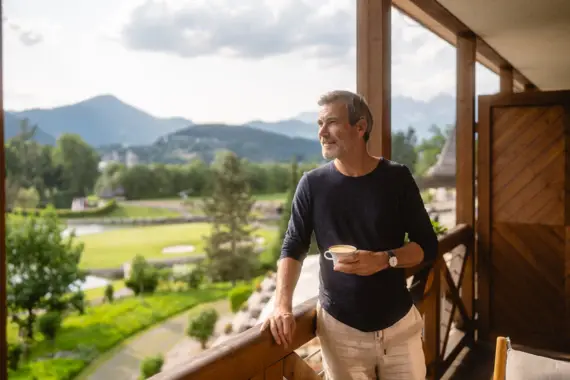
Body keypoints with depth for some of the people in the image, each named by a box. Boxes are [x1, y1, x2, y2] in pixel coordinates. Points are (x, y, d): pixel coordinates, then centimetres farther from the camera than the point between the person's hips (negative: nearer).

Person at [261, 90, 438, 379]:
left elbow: (428, 246, -2)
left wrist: (384, 259, -20)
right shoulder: (313, 184, -4)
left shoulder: (396, 178, -5)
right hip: (339, 328, 0)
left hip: (400, 323, 1)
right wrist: (282, 305, -15)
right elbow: (293, 248, -1)